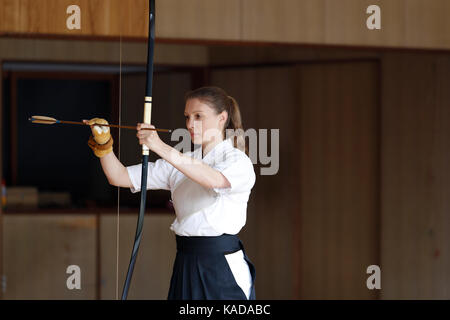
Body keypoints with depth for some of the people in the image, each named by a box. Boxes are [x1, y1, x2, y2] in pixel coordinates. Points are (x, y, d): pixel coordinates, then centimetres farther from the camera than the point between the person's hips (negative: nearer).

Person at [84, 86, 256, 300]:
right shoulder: (180, 162, 13)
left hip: (223, 268, -5)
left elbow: (214, 179, -29)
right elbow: (119, 177, 10)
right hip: (186, 264, 5)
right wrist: (104, 146, -10)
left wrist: (163, 149, -33)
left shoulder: (238, 161, -6)